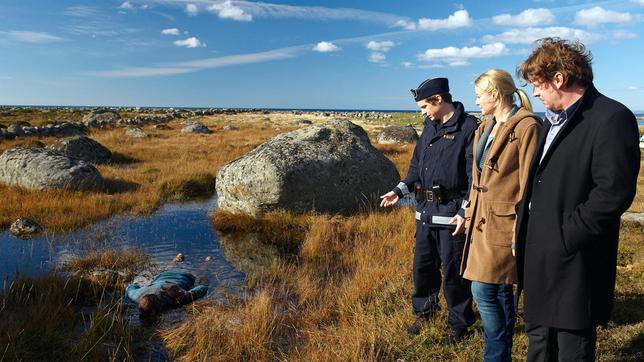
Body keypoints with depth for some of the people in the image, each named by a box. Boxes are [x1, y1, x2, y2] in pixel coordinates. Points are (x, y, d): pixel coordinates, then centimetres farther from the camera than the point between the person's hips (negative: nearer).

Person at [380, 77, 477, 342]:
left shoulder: (468, 127, -11)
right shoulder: (430, 127, 13)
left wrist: (465, 211, -19)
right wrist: (400, 190, 7)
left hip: (452, 213, -7)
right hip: (425, 211, 7)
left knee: (453, 271, 4)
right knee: (423, 266, 16)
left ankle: (459, 324, 23)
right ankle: (424, 312, 36)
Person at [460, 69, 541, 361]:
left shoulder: (526, 128, -12)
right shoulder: (484, 130, 14)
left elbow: (529, 185, -14)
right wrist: (470, 214, 15)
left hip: (504, 223, -8)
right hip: (483, 220, 9)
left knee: (484, 291, -7)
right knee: (500, 291, 16)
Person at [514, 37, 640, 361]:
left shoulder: (611, 118, -15)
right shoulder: (554, 120, 14)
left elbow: (615, 191, -23)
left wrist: (565, 235, -19)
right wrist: (524, 234, 8)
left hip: (573, 264, -8)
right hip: (540, 260, 9)